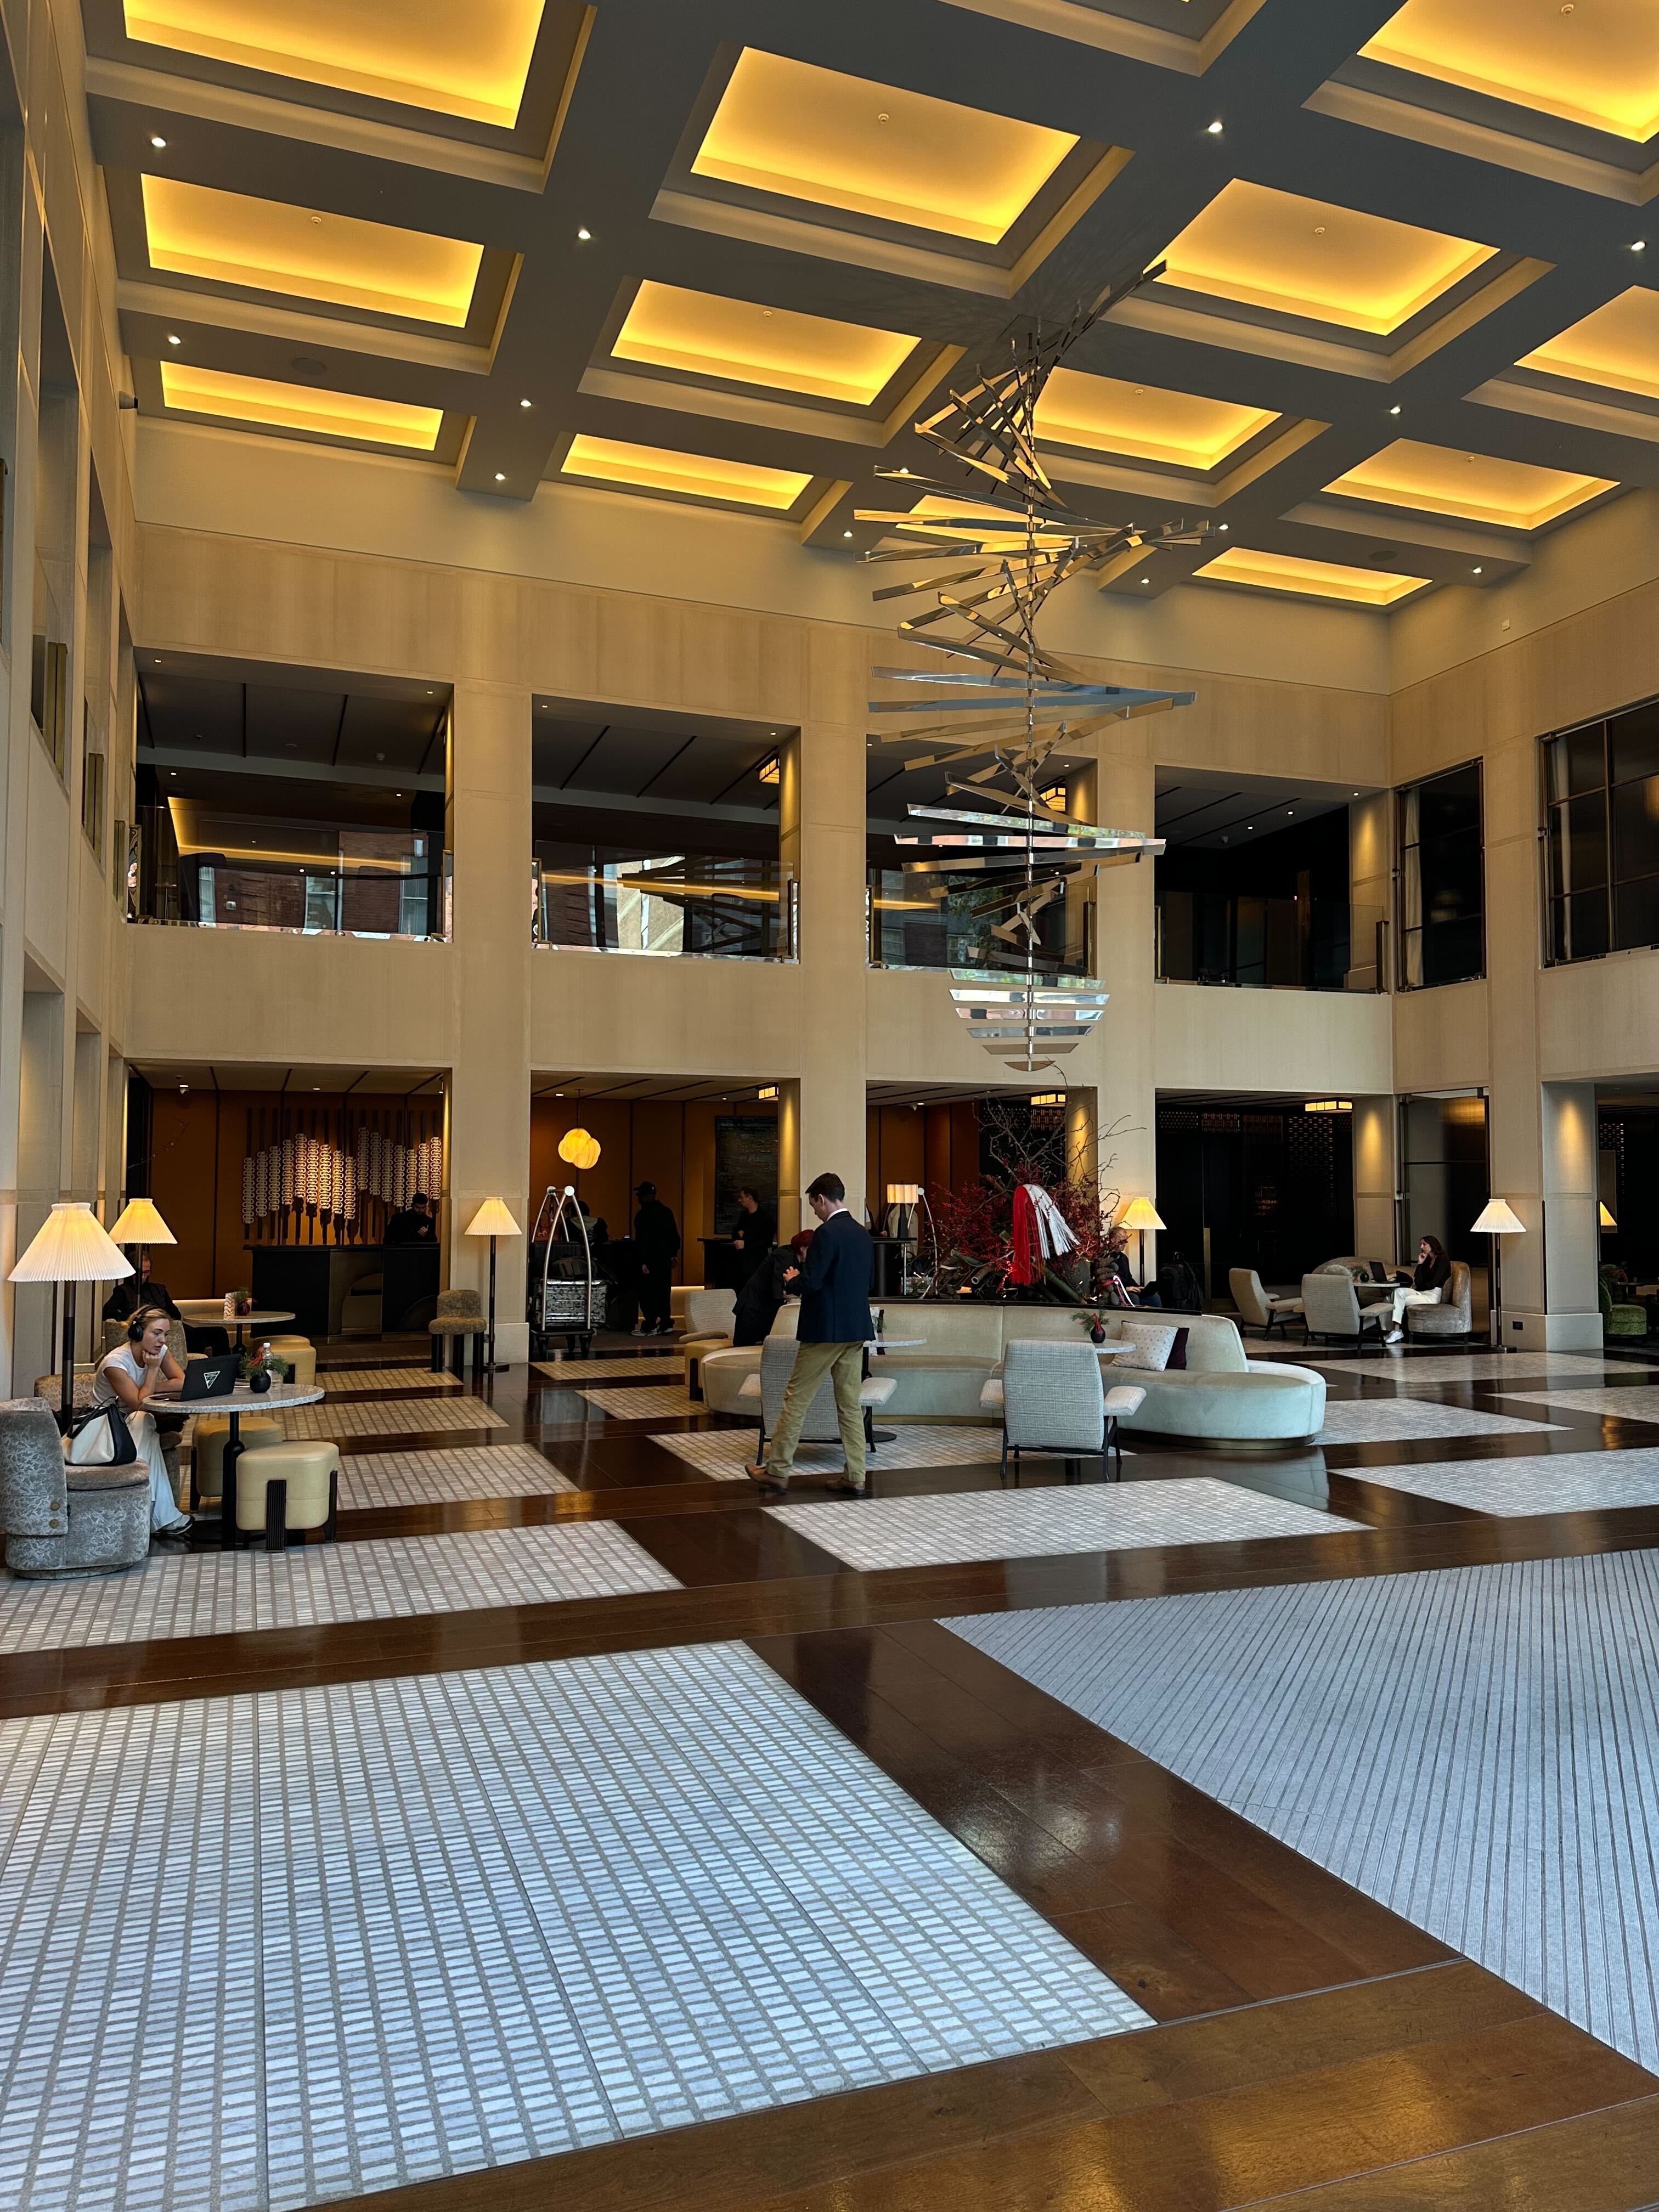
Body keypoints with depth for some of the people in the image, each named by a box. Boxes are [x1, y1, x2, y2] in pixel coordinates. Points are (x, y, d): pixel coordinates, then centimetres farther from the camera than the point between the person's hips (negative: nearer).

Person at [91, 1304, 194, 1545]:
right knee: (142, 1420, -36)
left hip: (135, 1425, 5)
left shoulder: (160, 1351, -3)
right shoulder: (115, 1362, -22)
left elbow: (183, 1383, -15)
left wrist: (145, 1389, -20)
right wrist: (153, 1369, -23)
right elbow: (139, 1402, -26)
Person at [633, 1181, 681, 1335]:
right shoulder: (666, 1212, 8)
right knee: (664, 1291, 11)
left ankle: (649, 1327, 0)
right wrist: (674, 1253, 20)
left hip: (650, 1259, -7)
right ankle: (666, 1324, 10)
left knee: (647, 1293, -1)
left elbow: (642, 1240, -17)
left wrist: (643, 1261, -17)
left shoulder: (643, 1215, -13)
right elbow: (675, 1235, 12)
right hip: (666, 1258, 7)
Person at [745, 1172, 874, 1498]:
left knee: (797, 1400, 2)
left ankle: (777, 1470, 8)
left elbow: (811, 1283, -19)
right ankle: (855, 1478, 11)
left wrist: (793, 1278, 1)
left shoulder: (827, 1234, -16)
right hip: (856, 1330, 8)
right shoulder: (863, 1234, 9)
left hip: (824, 1331, -7)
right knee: (850, 1404, 10)